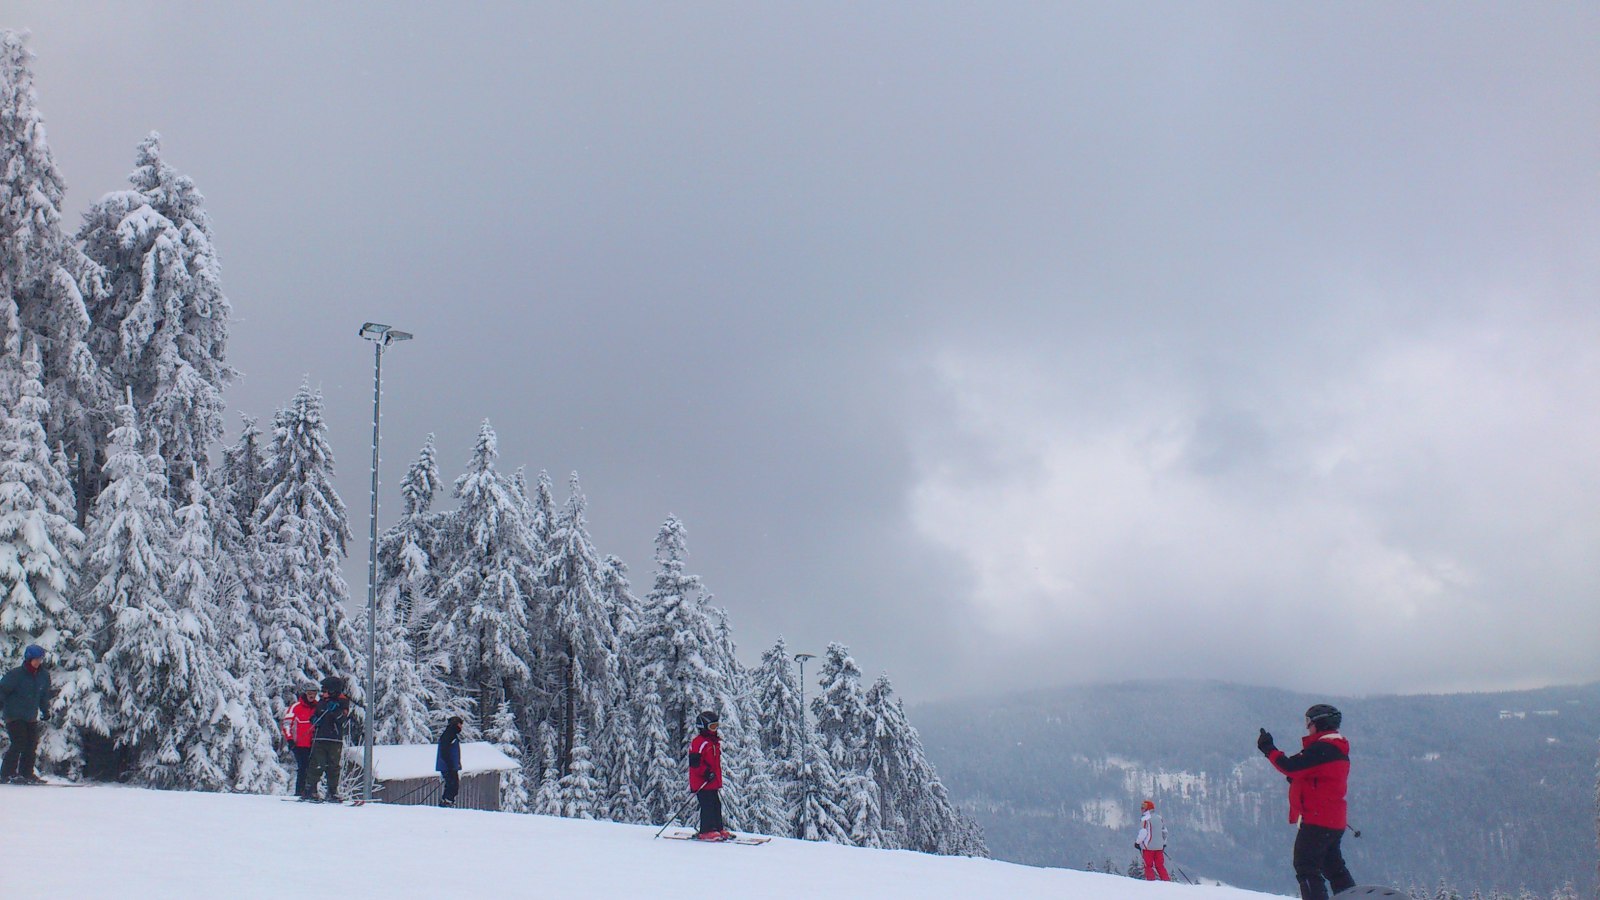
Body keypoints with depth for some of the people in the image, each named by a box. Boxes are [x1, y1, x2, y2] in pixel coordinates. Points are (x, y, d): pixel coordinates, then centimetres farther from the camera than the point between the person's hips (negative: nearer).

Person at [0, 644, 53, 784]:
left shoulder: (44, 675, 5)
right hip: (14, 716, -6)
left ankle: (26, 773, 14)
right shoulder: (16, 674, -13)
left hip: (32, 717, 6)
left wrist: (45, 710, 22)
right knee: (19, 743, -14)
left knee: (32, 745, 4)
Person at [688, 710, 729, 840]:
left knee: (716, 805, 12)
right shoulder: (698, 742, -13)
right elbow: (694, 762, -19)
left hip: (713, 782, 9)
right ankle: (706, 831, -7)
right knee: (707, 805, -10)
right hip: (702, 782, -9)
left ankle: (719, 828, 19)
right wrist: (706, 772, -24)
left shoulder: (715, 741, 17)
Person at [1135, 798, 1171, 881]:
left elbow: (1143, 832, -16)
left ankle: (1151, 881, -8)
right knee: (1160, 865, 10)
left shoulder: (1145, 818, -10)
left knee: (1148, 866, 0)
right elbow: (1164, 831, 17)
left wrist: (1137, 842, -4)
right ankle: (1167, 881, 4)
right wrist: (1164, 843, 26)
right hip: (1159, 846, 6)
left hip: (1148, 846, -6)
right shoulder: (1159, 818, 13)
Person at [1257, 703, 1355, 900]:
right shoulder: (1337, 749, 18)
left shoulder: (1322, 748, -15)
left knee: (1306, 867, -7)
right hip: (1334, 821, 10)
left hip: (1316, 819, -10)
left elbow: (1292, 767, -20)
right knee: (1333, 867, 18)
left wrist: (1269, 749, -8)